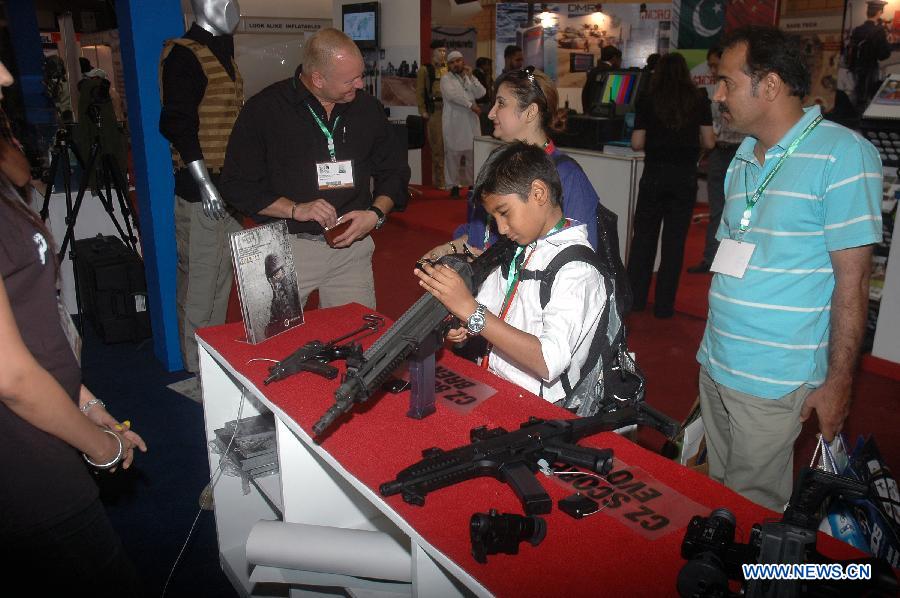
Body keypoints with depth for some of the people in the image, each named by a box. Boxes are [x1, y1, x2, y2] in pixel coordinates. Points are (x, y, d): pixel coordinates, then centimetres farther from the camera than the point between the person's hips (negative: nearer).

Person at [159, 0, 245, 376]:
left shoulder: (224, 54, 17)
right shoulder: (184, 55, -10)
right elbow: (179, 126, -17)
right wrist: (206, 184, -20)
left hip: (228, 189, 9)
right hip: (201, 191, -9)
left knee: (222, 279, 15)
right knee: (199, 283, -2)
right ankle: (198, 370, 9)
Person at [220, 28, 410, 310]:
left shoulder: (367, 107, 6)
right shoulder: (264, 109, -5)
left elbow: (395, 171, 13)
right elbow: (237, 185, -4)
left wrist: (376, 214, -5)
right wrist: (294, 209, -16)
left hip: (353, 245, 3)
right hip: (287, 245, -3)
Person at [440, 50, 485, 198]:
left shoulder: (470, 78, 18)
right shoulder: (446, 79, 6)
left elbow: (481, 93, 3)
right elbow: (452, 95, -11)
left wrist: (470, 76, -2)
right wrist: (471, 105, -11)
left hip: (471, 121, 4)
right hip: (454, 122, -4)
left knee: (473, 154, 2)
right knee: (453, 155, -5)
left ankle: (472, 184, 10)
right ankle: (454, 186, -1)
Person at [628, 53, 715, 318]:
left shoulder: (648, 101, -1)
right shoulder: (699, 100, 2)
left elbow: (637, 143, -3)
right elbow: (708, 142, 1)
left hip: (654, 174, -1)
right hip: (685, 176, 1)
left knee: (643, 236, 11)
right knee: (675, 240, 6)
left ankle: (635, 298, 16)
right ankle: (664, 306, 10)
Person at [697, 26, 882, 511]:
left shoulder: (841, 154, -11)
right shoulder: (742, 160, 11)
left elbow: (852, 277, -13)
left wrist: (838, 382, -13)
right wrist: (714, 347, 14)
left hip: (773, 380, -7)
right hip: (716, 366, 7)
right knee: (717, 492, 19)